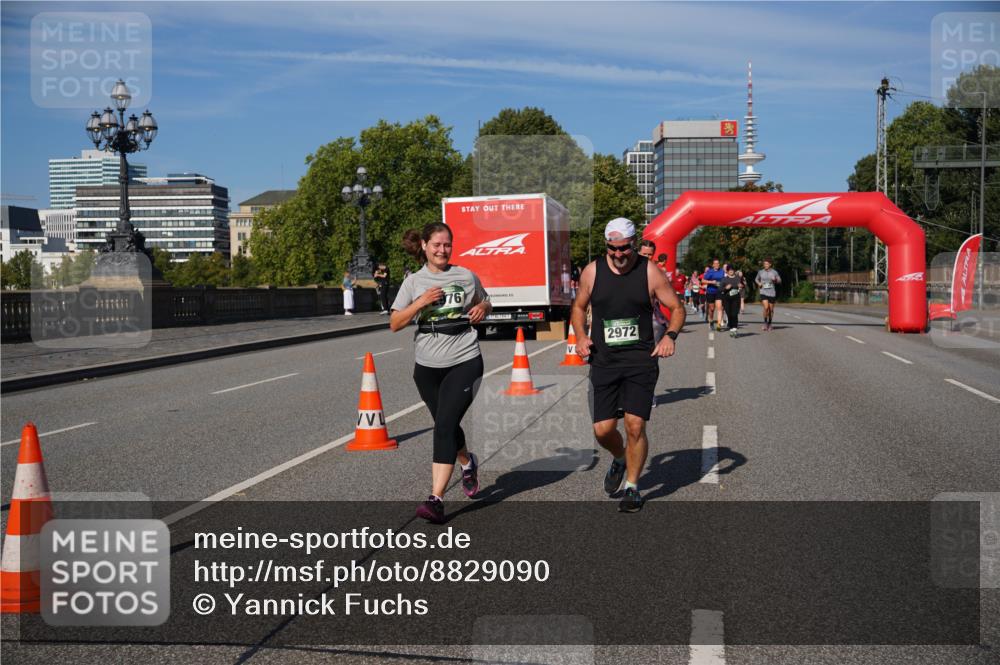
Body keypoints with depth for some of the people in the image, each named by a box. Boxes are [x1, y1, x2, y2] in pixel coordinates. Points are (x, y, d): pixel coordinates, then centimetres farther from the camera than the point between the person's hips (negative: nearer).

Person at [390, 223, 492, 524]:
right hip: (427, 366, 3)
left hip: (464, 363, -3)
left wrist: (482, 309, -3)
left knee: (445, 426, -15)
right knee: (446, 425, 17)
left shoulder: (466, 276, 4)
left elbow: (485, 303, 21)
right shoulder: (414, 282, 3)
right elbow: (394, 324, -1)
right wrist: (420, 303, -16)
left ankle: (436, 499, -16)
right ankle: (468, 463, 49)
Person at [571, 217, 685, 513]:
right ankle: (620, 459, 36)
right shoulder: (592, 272, 2)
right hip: (603, 361, 2)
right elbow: (579, 306, 17)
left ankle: (632, 487, 12)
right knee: (603, 430, 0)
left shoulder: (650, 272, -3)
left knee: (635, 426, -9)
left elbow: (676, 308, 4)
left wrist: (670, 335, -15)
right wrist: (581, 337, -1)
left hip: (641, 360, -2)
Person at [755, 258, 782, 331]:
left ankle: (769, 323, 26)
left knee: (771, 309, 7)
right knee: (766, 307, -18)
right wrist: (758, 283, -2)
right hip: (763, 293, -1)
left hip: (772, 293, 1)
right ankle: (765, 323, 0)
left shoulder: (774, 272, -1)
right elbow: (756, 279, 19)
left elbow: (779, 281, 7)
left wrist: (775, 280, -15)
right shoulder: (760, 272, 3)